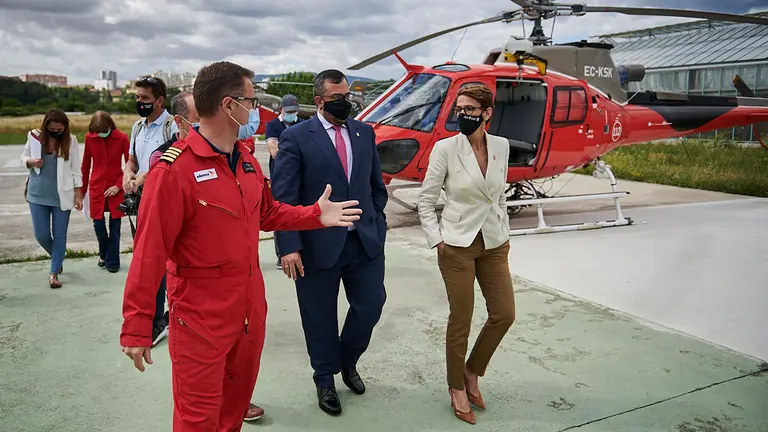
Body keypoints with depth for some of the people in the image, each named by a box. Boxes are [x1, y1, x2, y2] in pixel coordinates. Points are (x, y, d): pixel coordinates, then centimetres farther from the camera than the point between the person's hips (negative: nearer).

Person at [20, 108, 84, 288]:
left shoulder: (70, 140, -4)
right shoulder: (34, 137, -1)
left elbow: (75, 170, -1)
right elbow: (23, 157, 12)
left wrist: (78, 195, -4)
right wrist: (31, 162, -12)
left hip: (61, 195, -2)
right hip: (38, 194, 2)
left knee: (60, 235, 2)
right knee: (41, 234, 4)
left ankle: (54, 273, 12)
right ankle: (57, 258, 34)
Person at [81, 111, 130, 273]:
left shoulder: (122, 137, -8)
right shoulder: (89, 138, -1)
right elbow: (86, 164, 9)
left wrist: (119, 185, -10)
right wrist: (83, 189, 12)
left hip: (116, 188, -1)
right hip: (96, 187, 2)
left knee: (115, 225, 3)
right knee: (98, 223, 1)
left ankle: (112, 261, 16)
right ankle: (103, 253, 28)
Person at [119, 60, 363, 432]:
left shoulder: (246, 159, 5)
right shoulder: (174, 169, -20)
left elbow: (268, 213, 17)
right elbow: (150, 253, -19)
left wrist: (316, 215, 3)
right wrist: (137, 328, -16)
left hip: (251, 307, 8)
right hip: (202, 318, -7)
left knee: (238, 398, 24)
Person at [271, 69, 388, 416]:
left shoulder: (365, 133, 8)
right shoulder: (296, 137, -6)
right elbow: (283, 198, -10)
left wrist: (376, 223, 6)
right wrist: (289, 246, -17)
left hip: (366, 241, 4)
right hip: (318, 245, -4)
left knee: (371, 305, 9)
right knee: (320, 318, 10)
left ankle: (347, 361, 38)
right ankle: (325, 379, 33)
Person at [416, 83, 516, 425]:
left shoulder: (501, 146, 1)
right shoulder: (445, 148, -11)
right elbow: (425, 201, -5)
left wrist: (504, 233, 10)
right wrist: (436, 241, -10)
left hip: (494, 245, 5)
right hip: (457, 245, -4)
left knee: (504, 314, 7)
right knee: (461, 321, 4)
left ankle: (472, 372, 31)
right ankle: (457, 388, 25)